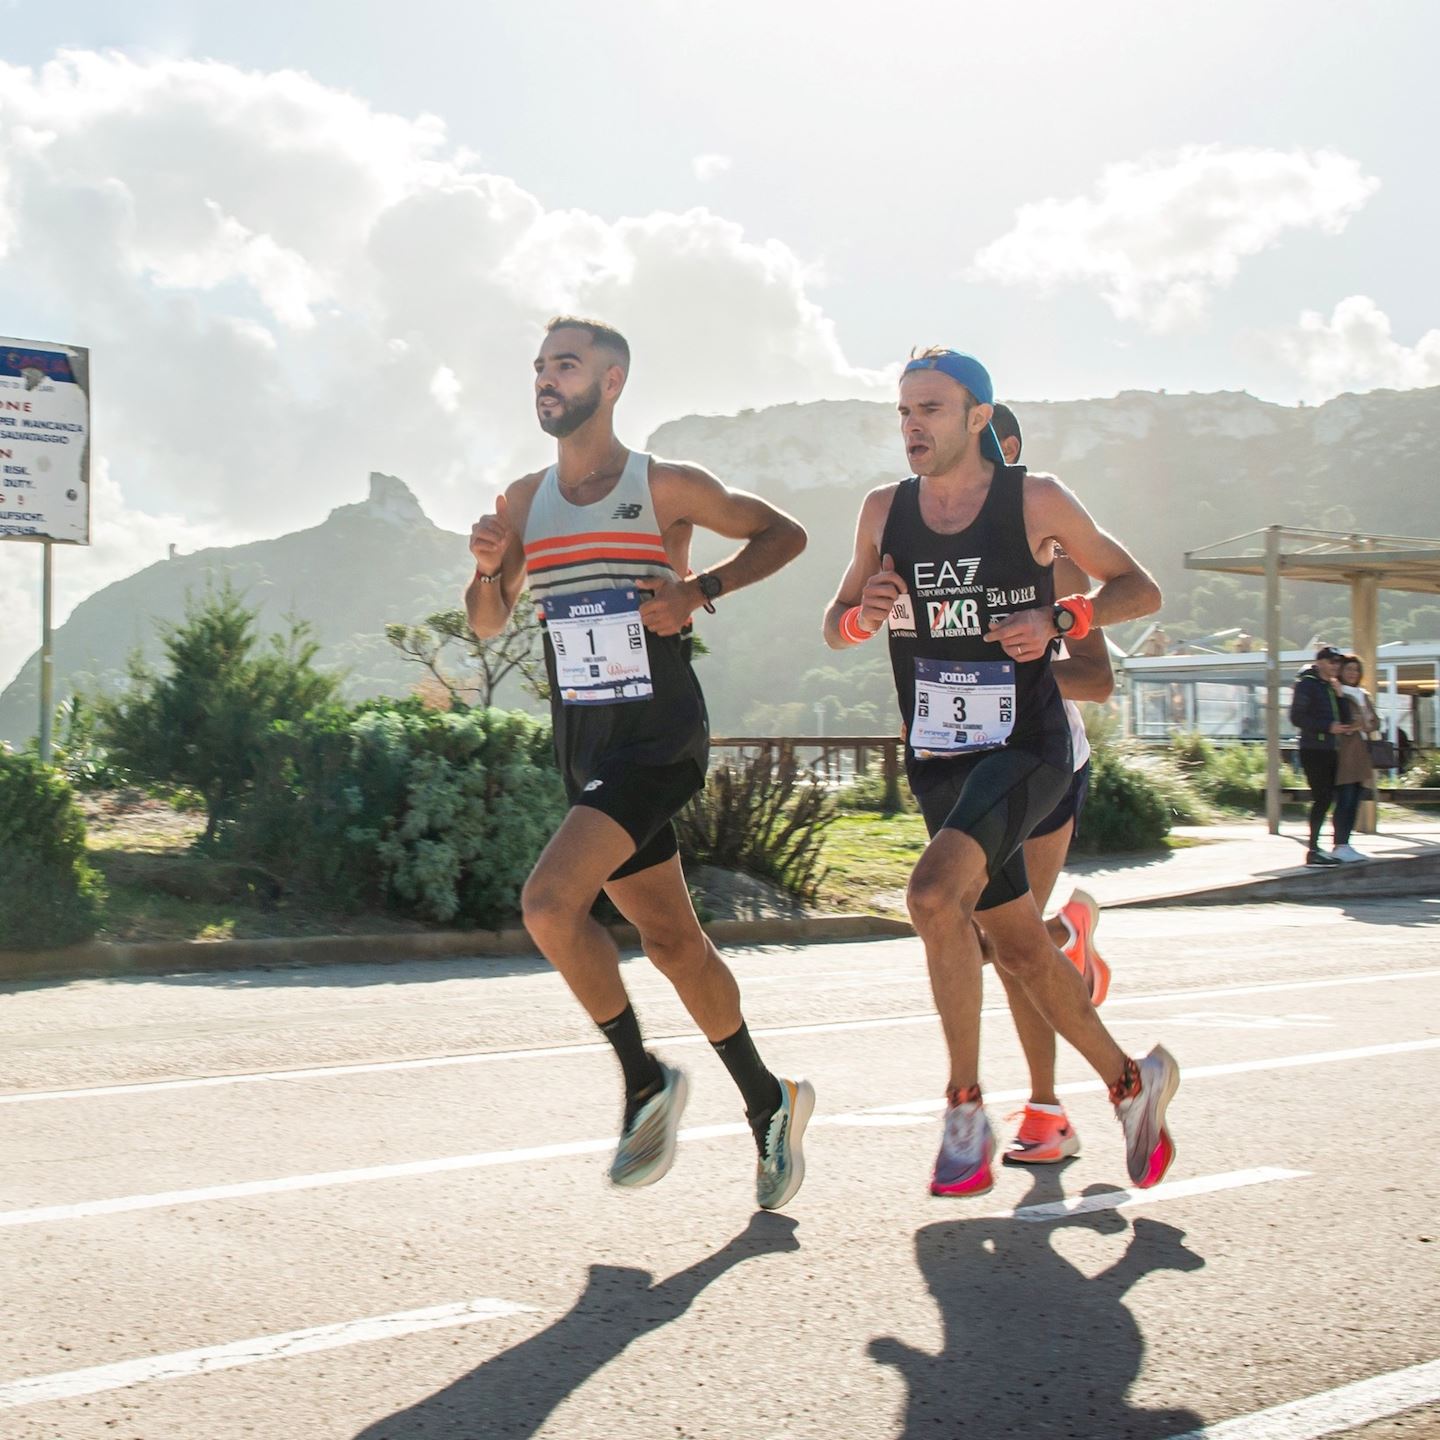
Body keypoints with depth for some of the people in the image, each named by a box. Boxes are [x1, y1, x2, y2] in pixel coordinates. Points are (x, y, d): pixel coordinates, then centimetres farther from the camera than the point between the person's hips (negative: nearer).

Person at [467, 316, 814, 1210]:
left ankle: (646, 1081, -4)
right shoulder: (525, 501, 11)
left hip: (660, 736, -6)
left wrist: (702, 590, -9)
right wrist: (490, 567, -5)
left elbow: (784, 534, 5)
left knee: (550, 902, -22)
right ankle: (769, 1102, 27)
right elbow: (488, 625, 16)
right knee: (672, 940, 11)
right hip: (585, 746, 7)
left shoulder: (667, 487, -4)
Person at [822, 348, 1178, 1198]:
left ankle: (967, 1111, -14)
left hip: (1027, 749, -5)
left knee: (934, 893, -27)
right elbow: (835, 628, 15)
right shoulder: (885, 512, 5)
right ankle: (1133, 1082, 30)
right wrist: (864, 614, -9)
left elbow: (1140, 590, 3)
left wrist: (1058, 621, -15)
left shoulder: (1034, 501, -5)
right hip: (938, 762, 6)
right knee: (1019, 948, 11)